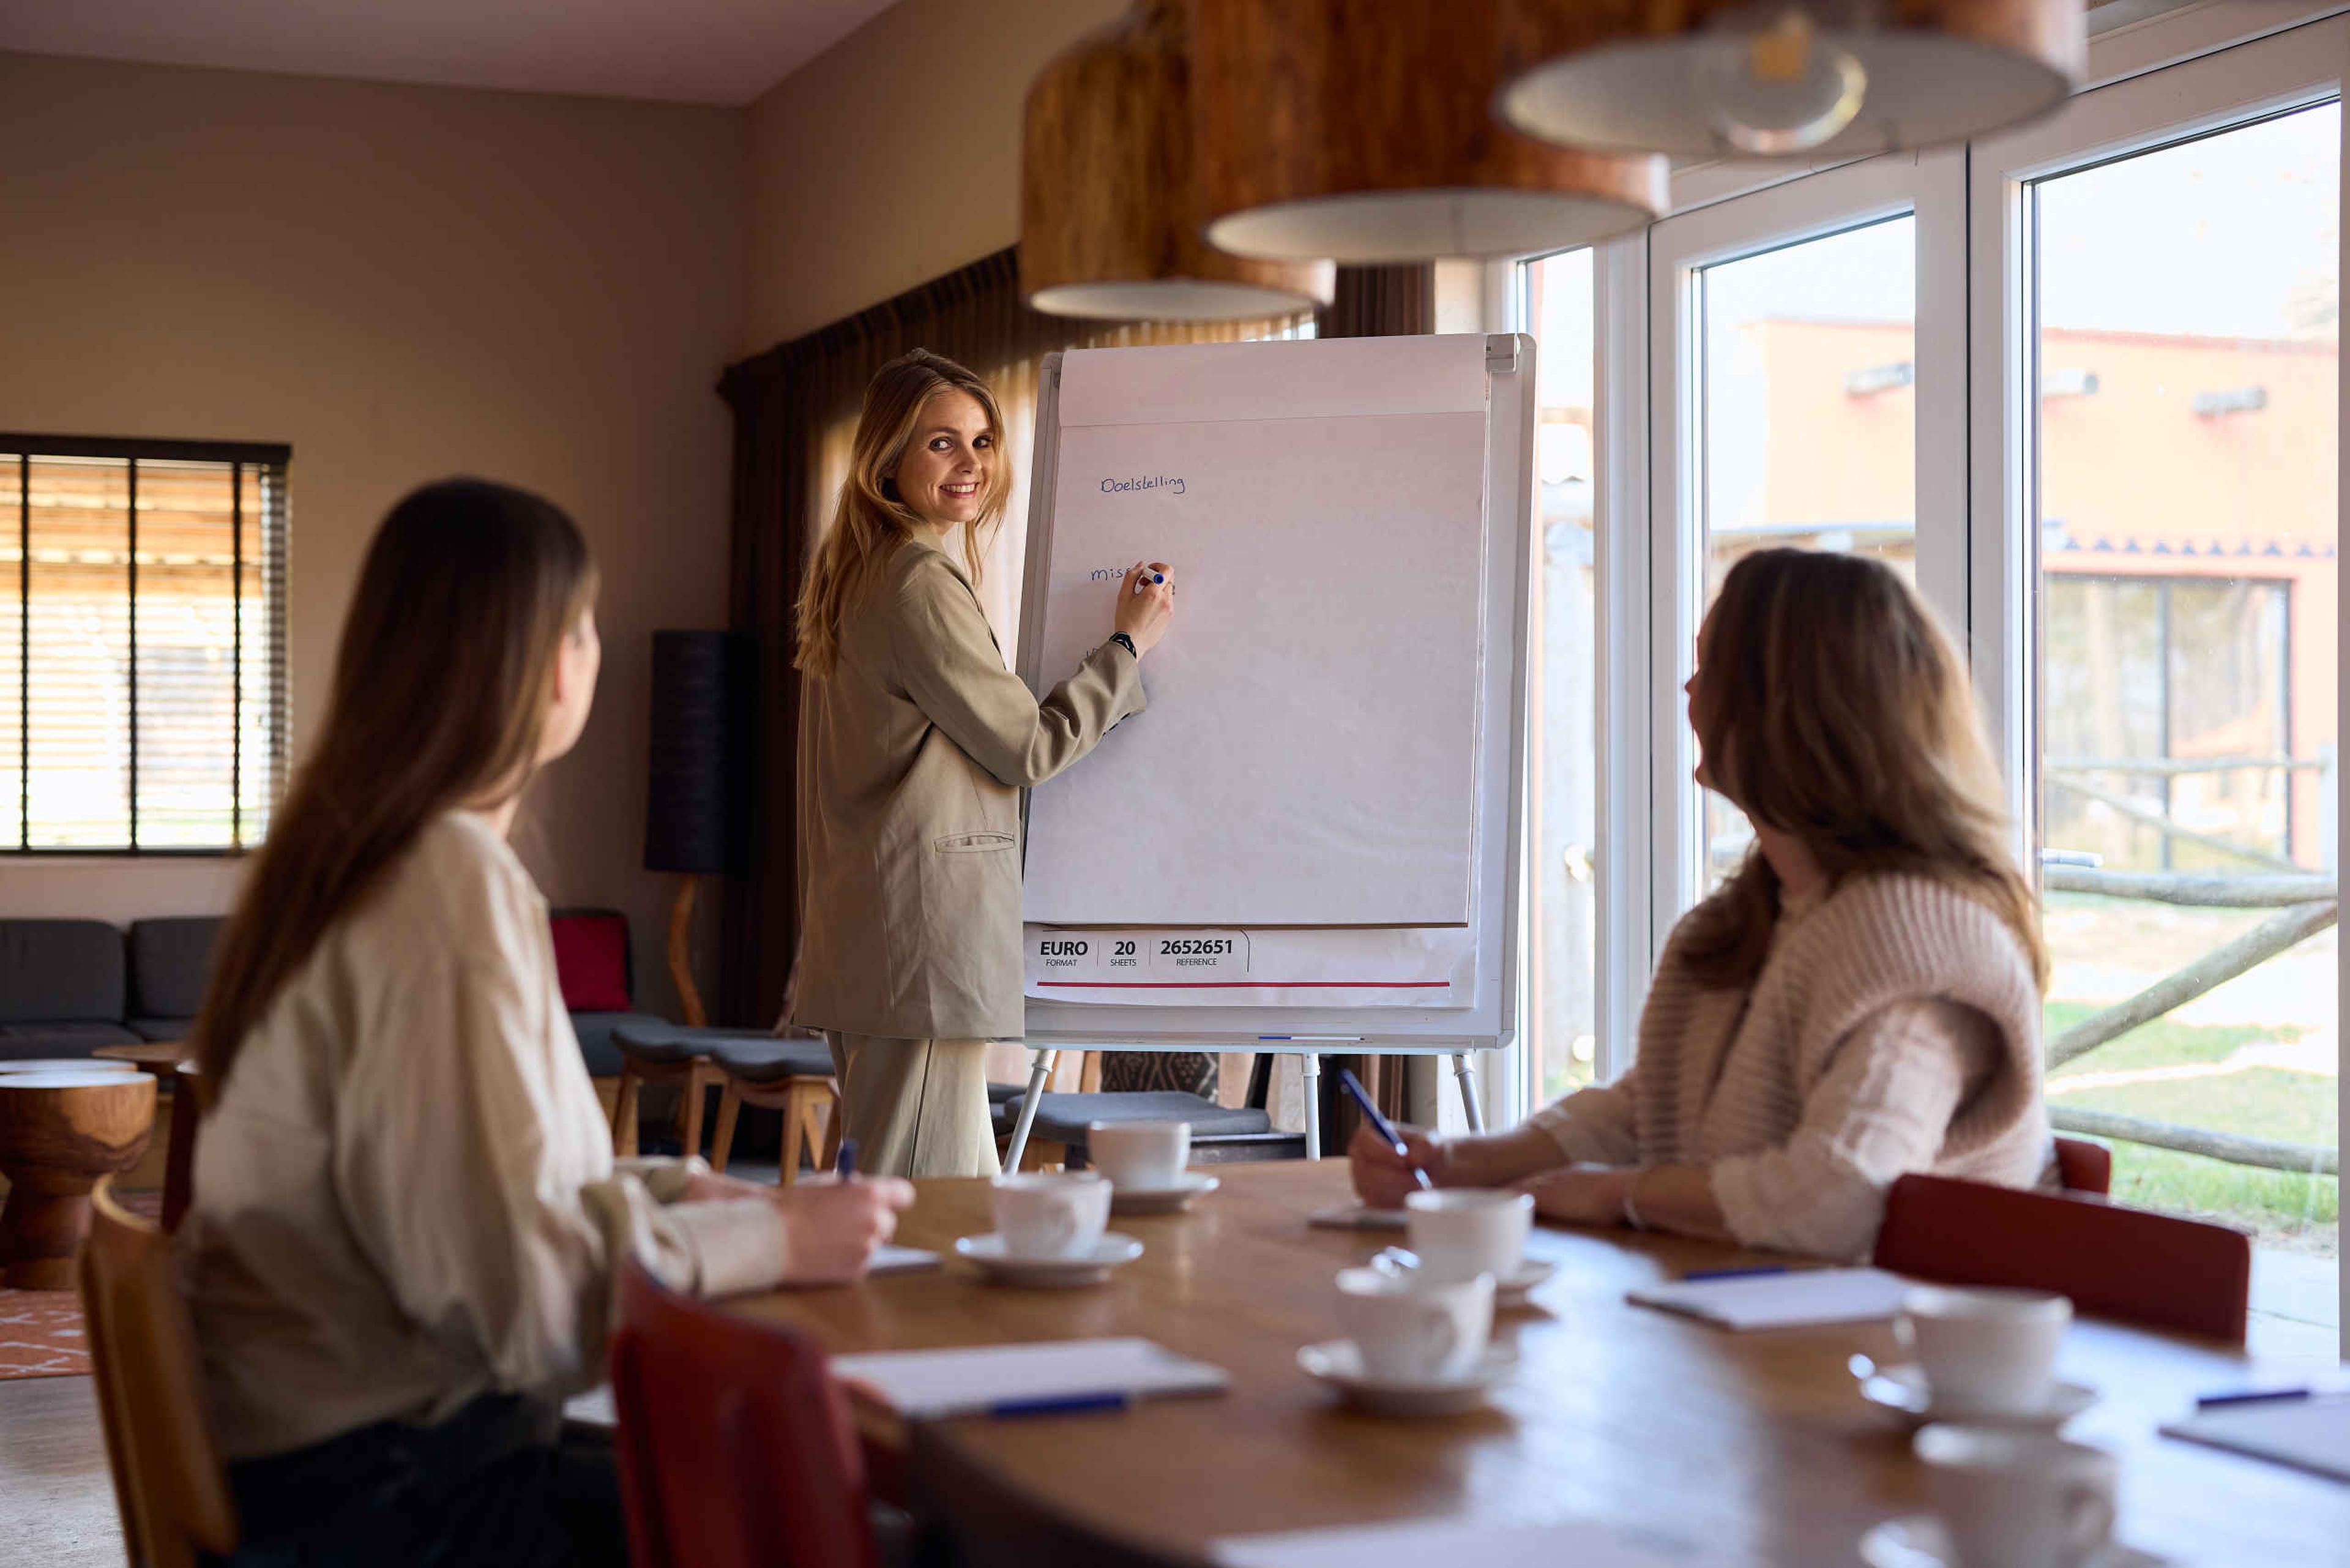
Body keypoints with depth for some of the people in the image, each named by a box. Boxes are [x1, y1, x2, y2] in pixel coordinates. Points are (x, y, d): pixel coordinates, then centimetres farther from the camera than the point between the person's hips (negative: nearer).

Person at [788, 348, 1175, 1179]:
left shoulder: (853, 574, 16)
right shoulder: (923, 581, -14)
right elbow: (1027, 748, -9)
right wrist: (1127, 645, 1)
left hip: (862, 934, 10)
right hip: (924, 927, -10)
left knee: (970, 1191, 15)